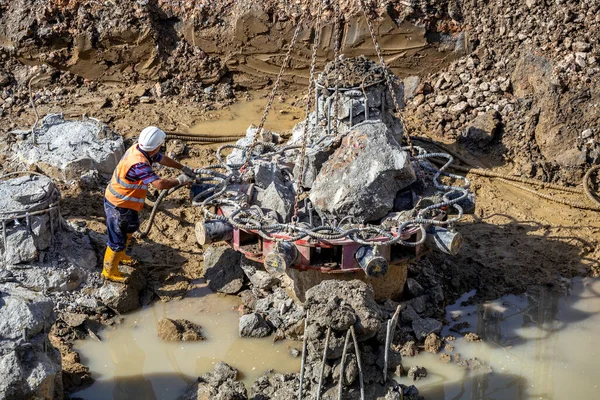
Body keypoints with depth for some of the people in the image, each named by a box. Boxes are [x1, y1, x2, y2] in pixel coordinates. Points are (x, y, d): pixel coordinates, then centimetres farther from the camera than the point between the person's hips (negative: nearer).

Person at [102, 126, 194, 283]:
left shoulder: (139, 149, -7)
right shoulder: (139, 164, -36)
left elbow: (162, 159, 11)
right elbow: (159, 184, -42)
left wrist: (183, 168, 17)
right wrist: (179, 181, -25)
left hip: (125, 202, 10)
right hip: (118, 205, -10)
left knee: (130, 228, 29)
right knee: (117, 239, 6)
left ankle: (120, 255, 51)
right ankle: (109, 271, 23)